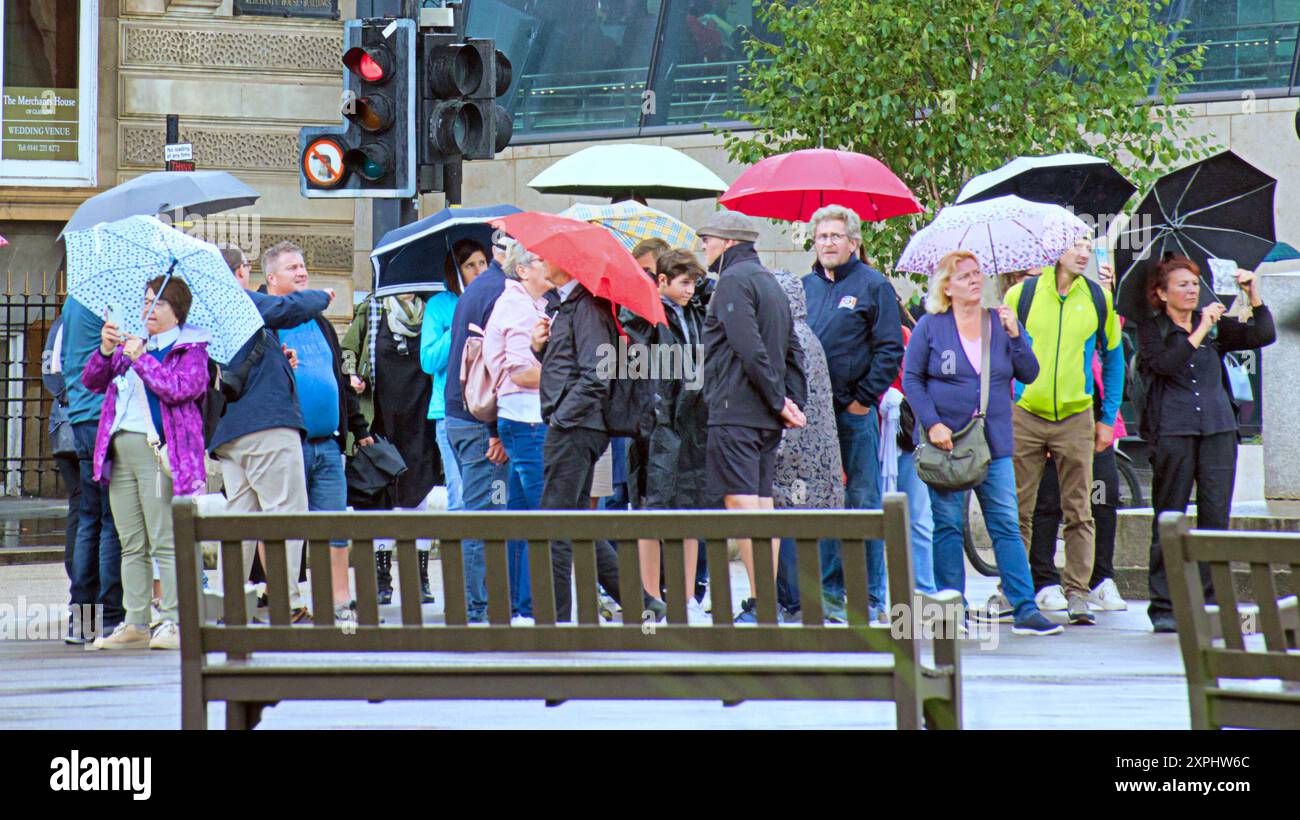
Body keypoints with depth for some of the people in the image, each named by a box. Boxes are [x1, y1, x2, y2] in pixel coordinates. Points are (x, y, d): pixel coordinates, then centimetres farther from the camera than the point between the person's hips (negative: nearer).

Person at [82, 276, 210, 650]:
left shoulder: (190, 349, 3)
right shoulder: (130, 343, 21)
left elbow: (179, 388, -15)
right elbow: (92, 381, 15)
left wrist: (141, 358, -13)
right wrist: (106, 351, -3)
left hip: (158, 449, -6)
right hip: (120, 449, 6)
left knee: (165, 541, -10)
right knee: (132, 544, 7)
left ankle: (173, 622, -9)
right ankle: (134, 623, 9)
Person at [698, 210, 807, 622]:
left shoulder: (733, 280, -9)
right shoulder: (769, 282, 20)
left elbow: (750, 348, -18)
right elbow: (793, 350, 19)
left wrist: (779, 401, -14)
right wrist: (793, 402, 13)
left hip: (735, 411, -9)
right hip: (767, 417, 9)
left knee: (741, 502, -12)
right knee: (762, 503, 8)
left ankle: (758, 604, -18)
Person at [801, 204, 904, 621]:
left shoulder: (874, 286, 0)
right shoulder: (804, 287, 14)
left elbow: (890, 351, -4)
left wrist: (863, 399, -10)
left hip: (854, 411, -5)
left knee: (863, 501, -3)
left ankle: (870, 596, 0)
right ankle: (830, 589, 13)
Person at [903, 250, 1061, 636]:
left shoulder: (1001, 323, 9)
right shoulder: (930, 327, 3)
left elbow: (1029, 375, 5)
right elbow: (911, 378, 1)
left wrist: (1014, 335, -9)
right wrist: (932, 424, -10)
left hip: (994, 442, 2)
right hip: (945, 441, -2)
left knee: (1006, 525, -3)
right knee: (947, 525, 0)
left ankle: (1025, 610, -5)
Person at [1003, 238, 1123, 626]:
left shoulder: (1098, 299, 5)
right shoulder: (1021, 295, 1)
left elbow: (1113, 358, 15)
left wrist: (1107, 418, 11)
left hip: (1076, 419, 1)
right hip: (1025, 416, -1)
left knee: (1079, 513, -1)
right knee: (1017, 511, 2)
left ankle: (1077, 593, 4)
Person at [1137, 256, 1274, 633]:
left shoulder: (1215, 326, 15)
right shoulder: (1151, 330, 5)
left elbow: (1263, 335, 7)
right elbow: (1166, 365, -13)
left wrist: (1254, 296, -3)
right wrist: (1201, 331, -14)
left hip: (1218, 429, 3)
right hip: (1172, 430, -3)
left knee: (1216, 515, -1)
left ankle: (1211, 603, 4)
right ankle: (1163, 606, 4)